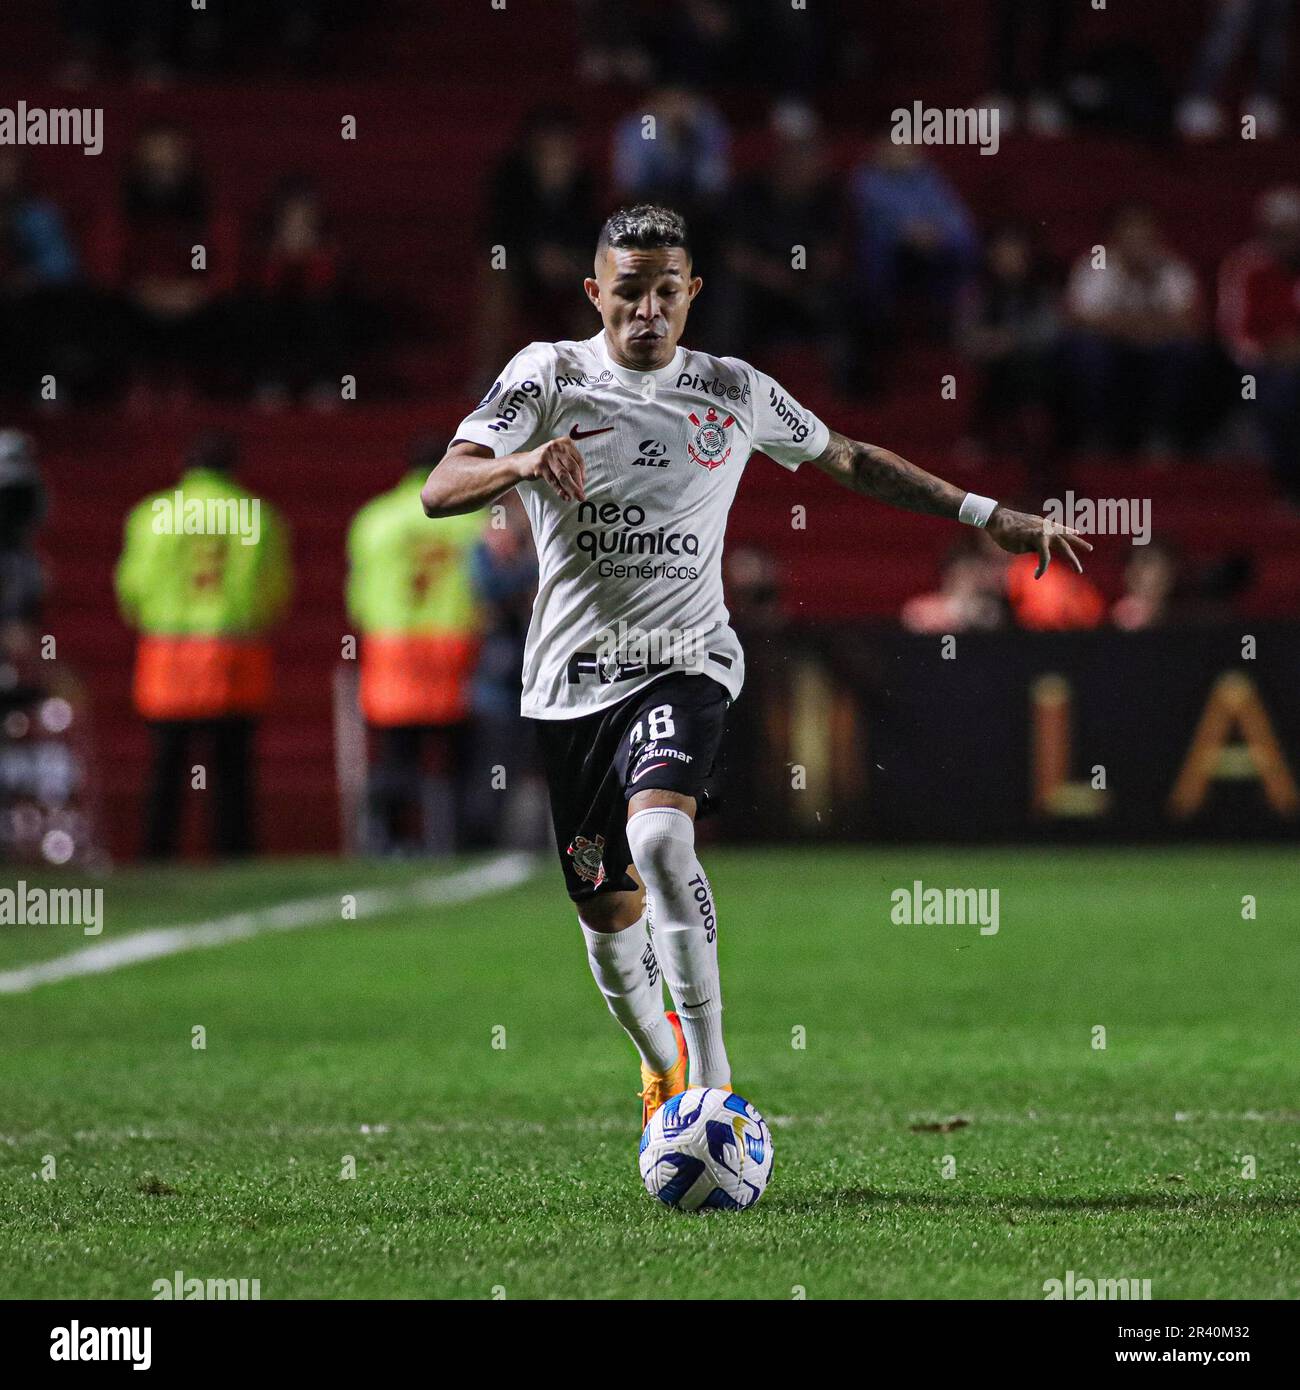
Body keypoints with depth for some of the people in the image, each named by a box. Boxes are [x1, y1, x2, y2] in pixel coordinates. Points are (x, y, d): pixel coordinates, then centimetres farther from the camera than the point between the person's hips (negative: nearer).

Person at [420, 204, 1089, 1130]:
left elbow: (852, 461, 21)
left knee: (659, 835, -31)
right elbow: (439, 491, -11)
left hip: (685, 663, -1)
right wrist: (525, 463, -33)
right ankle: (662, 1064, 40)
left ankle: (713, 1080, -31)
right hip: (573, 674, 1)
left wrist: (985, 514, 18)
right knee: (609, 914, 9)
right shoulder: (549, 375, 0)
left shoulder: (734, 392, 5)